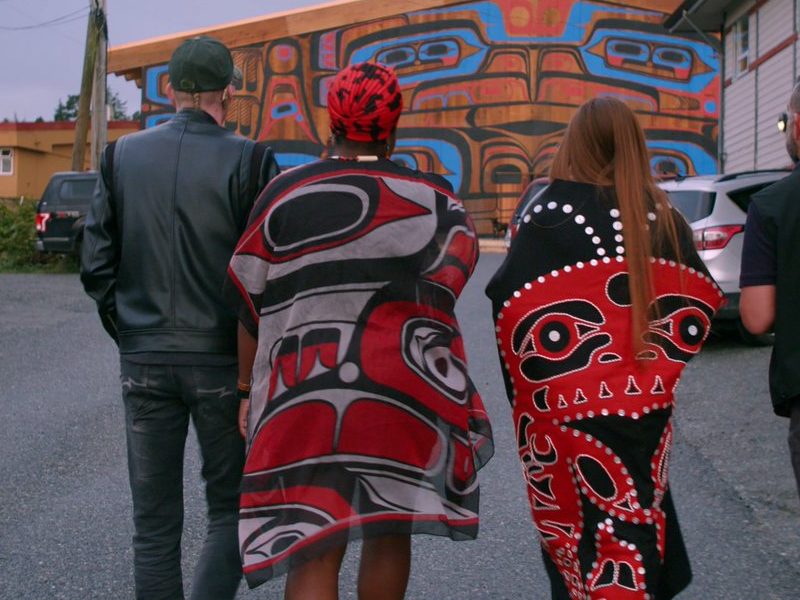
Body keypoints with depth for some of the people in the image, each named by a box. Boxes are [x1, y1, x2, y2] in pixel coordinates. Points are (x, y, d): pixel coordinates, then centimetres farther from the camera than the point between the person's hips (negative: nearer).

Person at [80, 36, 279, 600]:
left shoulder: (122, 156, 2)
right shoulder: (248, 160, -9)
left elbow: (96, 266, 2)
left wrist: (128, 333, 13)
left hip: (144, 363, 3)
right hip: (222, 363, -3)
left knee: (154, 524, 11)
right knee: (231, 509, 12)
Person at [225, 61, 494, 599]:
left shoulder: (285, 194, 1)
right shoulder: (434, 200, 0)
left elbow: (251, 306, 3)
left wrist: (248, 388, 13)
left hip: (302, 401, 0)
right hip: (406, 396, 1)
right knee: (389, 535, 19)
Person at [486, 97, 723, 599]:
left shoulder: (548, 217, -10)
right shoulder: (664, 218, 2)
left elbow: (511, 306, -14)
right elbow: (699, 301, 5)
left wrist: (525, 390, -4)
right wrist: (657, 365, 14)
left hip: (567, 406, -3)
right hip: (646, 403, 4)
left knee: (584, 523, 7)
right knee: (635, 519, 17)